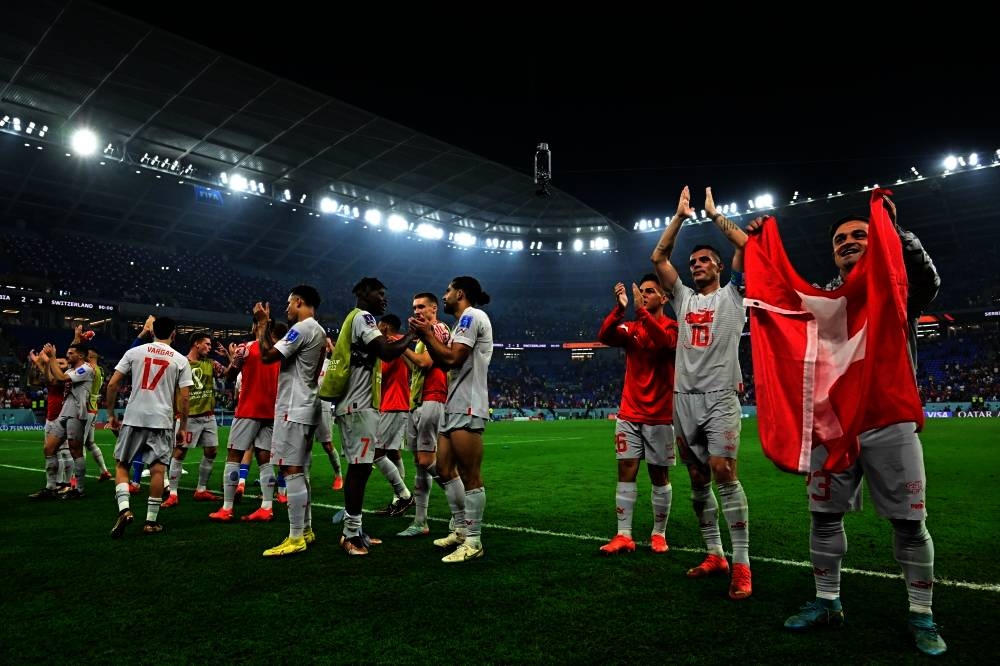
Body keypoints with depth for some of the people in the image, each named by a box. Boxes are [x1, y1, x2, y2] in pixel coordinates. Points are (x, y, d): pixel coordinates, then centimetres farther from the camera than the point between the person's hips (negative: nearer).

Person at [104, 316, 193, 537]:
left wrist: (111, 415, 12)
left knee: (121, 464, 14)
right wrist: (183, 426, 9)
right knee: (157, 469, 5)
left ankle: (124, 509, -4)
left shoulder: (134, 352, 5)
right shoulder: (180, 360, 2)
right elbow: (183, 397, -1)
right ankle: (151, 521, 10)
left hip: (133, 418, 1)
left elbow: (112, 384, 2)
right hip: (162, 421, -1)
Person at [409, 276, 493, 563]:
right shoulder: (464, 321, 22)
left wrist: (427, 335, -6)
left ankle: (473, 542, 1)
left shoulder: (472, 316, -9)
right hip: (453, 407, 11)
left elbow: (452, 358, -17)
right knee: (444, 469, 14)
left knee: (470, 476, -6)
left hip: (467, 408, -11)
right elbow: (445, 362, 20)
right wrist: (427, 336, 11)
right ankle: (461, 530, 24)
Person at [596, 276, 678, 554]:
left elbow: (665, 341, -25)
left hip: (659, 416, -3)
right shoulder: (631, 328, 10)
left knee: (659, 476, 5)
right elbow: (604, 337, -9)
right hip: (629, 414, 3)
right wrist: (620, 308, -22)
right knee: (625, 471, -1)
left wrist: (641, 311, -29)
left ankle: (659, 535, 17)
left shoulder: (672, 327, -1)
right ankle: (623, 536, 3)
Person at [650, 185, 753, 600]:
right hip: (684, 398, 5)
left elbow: (746, 247, -4)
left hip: (719, 398, -5)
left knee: (724, 474, -14)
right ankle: (714, 556, 19)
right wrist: (680, 216, 12)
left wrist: (714, 214, 4)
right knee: (698, 480, 8)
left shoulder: (732, 295, 8)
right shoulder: (684, 298, 19)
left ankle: (741, 565, -9)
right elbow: (658, 257, 14)